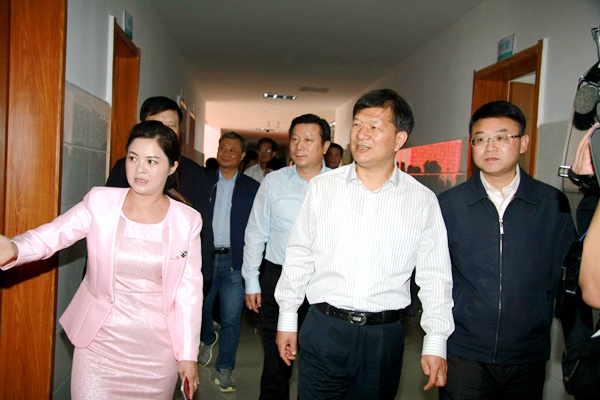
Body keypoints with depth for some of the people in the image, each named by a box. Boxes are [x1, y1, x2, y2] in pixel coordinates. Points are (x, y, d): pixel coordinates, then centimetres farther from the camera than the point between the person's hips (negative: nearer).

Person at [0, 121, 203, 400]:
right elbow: (50, 235, -11)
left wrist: (188, 354, 1)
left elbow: (189, 291, -2)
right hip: (99, 342, 0)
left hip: (157, 349, 1)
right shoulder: (100, 202, -5)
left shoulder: (187, 220, -5)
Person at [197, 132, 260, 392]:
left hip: (234, 260, -1)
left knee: (231, 318, 3)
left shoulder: (252, 187, 4)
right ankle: (208, 339, 44)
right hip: (205, 257, 2)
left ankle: (224, 369, 19)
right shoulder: (203, 181, 7)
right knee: (199, 308, 13)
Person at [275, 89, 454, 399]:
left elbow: (435, 276, 1)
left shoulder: (423, 200, -1)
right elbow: (298, 257, 5)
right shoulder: (322, 187, 1)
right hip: (323, 329, 0)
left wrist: (436, 343, -2)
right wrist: (287, 319, 7)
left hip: (384, 337, 0)